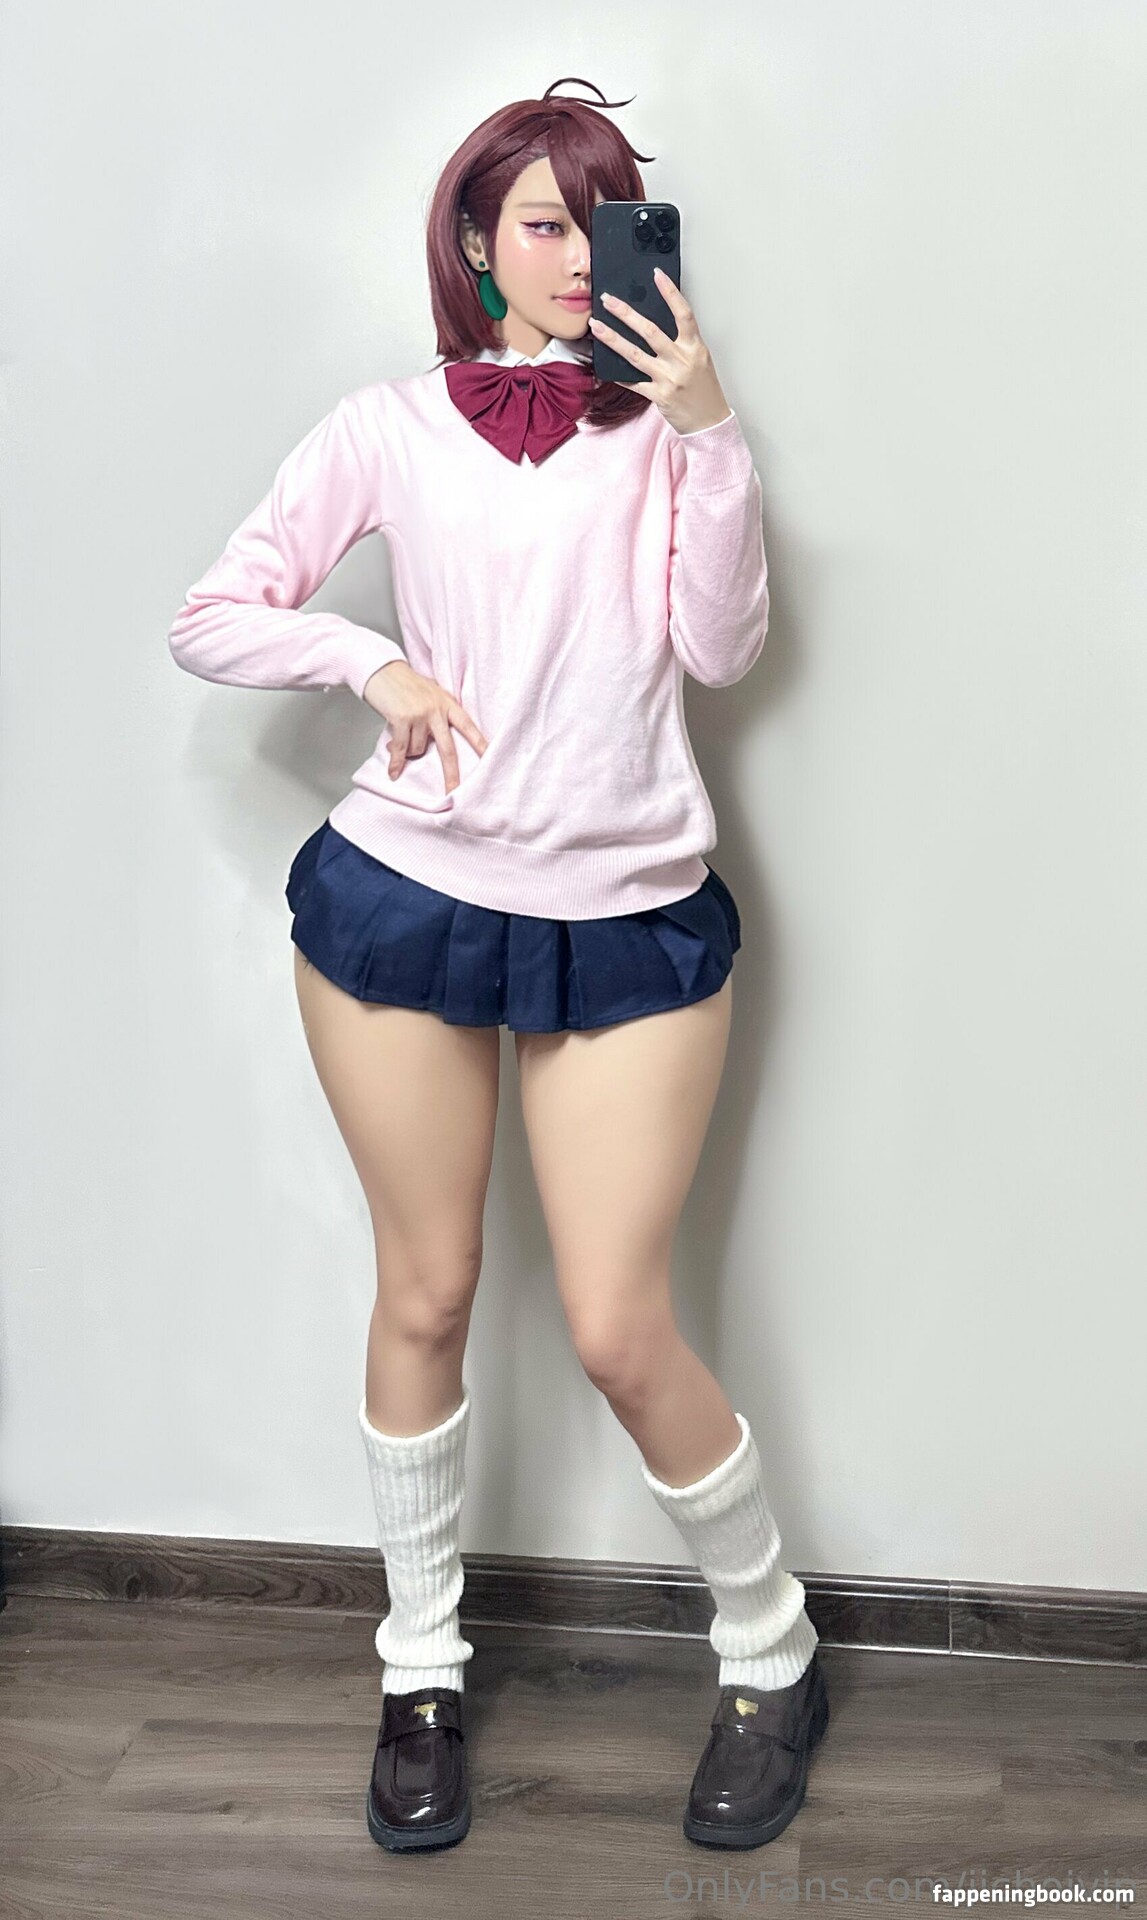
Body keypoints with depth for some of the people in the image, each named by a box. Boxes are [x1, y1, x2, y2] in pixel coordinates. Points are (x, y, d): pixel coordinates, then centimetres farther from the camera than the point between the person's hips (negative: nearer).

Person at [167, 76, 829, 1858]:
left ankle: (772, 1658, 21)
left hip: (631, 920, -1)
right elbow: (212, 619, 4)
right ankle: (422, 1670, 30)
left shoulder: (662, 418, 6)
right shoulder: (393, 426, 6)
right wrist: (377, 660, -12)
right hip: (405, 893, 1)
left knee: (620, 1329, -3)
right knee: (426, 1292, 10)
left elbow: (721, 646, -5)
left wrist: (710, 432, -13)